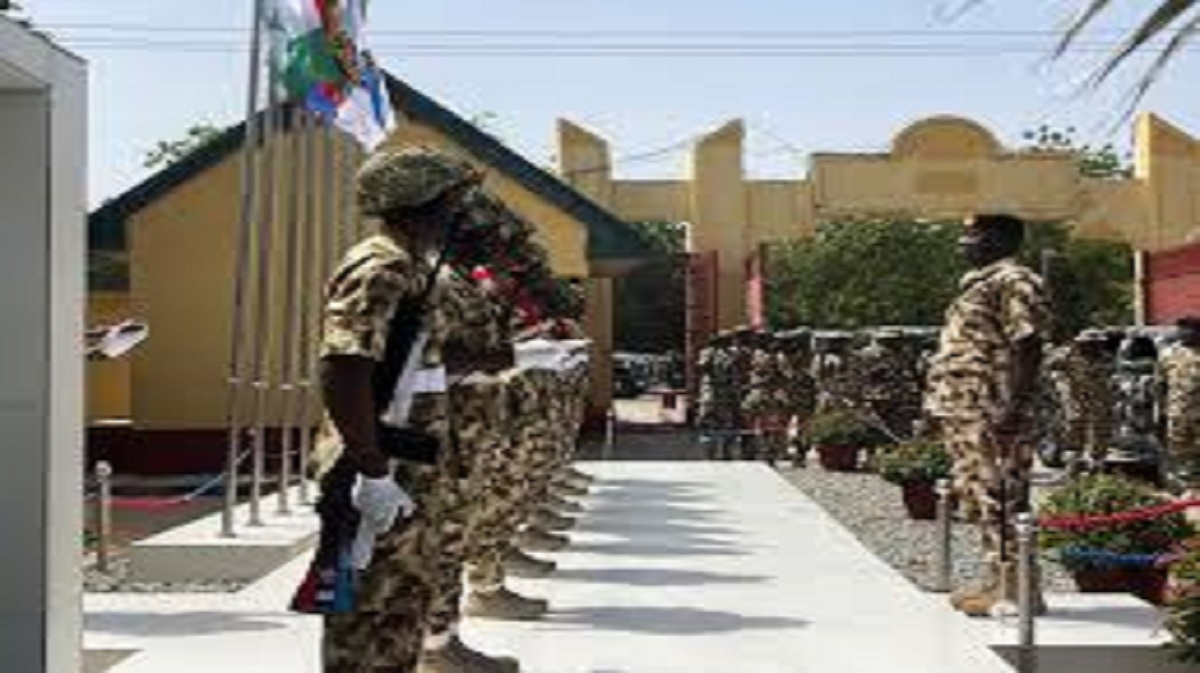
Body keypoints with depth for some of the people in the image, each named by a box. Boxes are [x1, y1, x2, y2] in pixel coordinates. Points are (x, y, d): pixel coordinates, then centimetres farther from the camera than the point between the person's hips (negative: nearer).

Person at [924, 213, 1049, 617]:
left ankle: (1012, 586, -3)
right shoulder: (977, 283, 21)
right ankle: (997, 580, 20)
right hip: (966, 414, 11)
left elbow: (1028, 346, -17)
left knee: (1003, 499, -7)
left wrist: (1014, 405, -23)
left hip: (992, 417, -11)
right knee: (981, 497, 13)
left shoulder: (1013, 282, -10)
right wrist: (942, 405, 21)